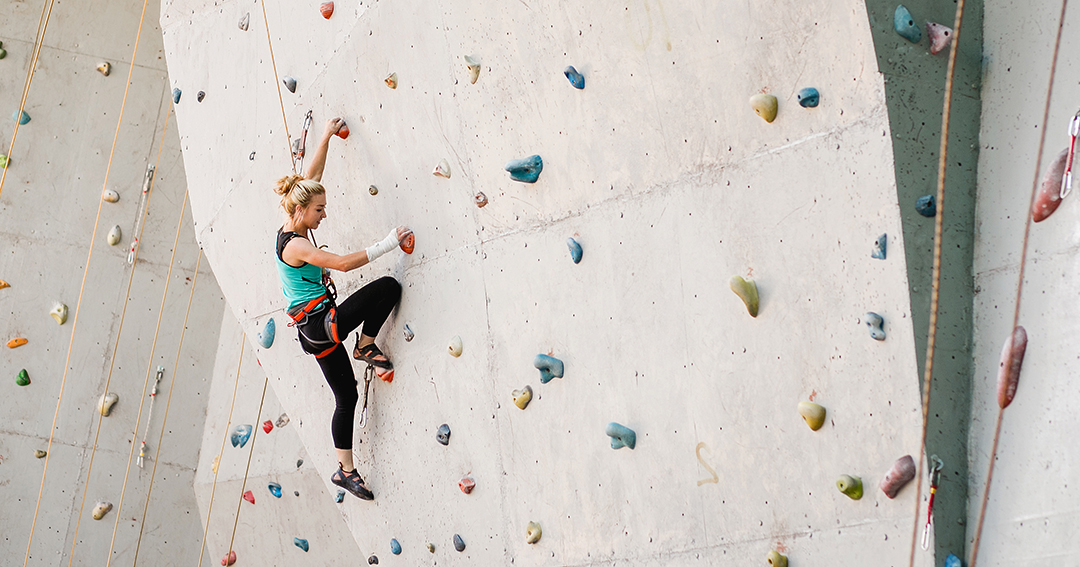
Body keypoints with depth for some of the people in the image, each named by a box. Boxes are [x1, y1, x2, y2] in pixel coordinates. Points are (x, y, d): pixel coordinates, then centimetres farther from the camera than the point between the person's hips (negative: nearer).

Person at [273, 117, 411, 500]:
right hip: (321, 323, -9)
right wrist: (388, 243, -24)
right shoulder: (296, 245, -18)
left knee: (346, 397, 12)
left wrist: (327, 137, 19)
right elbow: (343, 263, -27)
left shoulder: (291, 231, 8)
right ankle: (366, 346, 5)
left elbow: (311, 178, 16)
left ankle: (345, 470, 16)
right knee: (389, 286, -11)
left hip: (314, 329, 9)